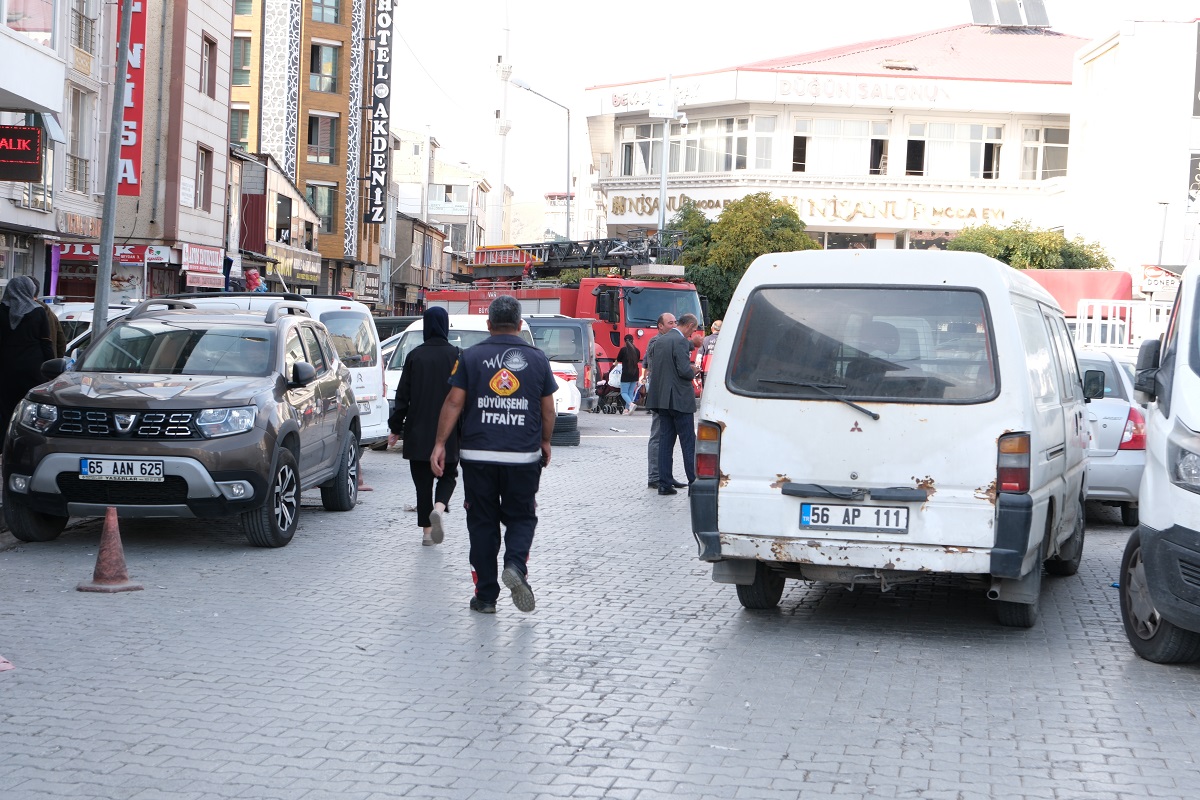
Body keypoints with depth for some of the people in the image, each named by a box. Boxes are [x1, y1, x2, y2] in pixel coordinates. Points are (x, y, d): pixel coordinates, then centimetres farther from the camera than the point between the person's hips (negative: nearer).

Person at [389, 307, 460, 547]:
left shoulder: (415, 356, -1)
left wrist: (395, 428, 8)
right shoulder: (456, 356, -3)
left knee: (422, 480, 9)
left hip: (418, 431, 1)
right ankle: (439, 508, -15)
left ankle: (427, 531, 7)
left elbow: (403, 395, 1)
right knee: (447, 475, 13)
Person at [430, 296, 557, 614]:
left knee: (482, 522, 8)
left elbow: (454, 402, -3)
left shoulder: (471, 357, 1)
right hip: (523, 456, 0)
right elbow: (548, 409, 8)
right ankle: (515, 565, -15)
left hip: (478, 455, 0)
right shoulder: (537, 359, 4)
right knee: (521, 517, 13)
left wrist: (439, 443, 1)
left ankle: (486, 596, 9)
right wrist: (545, 442, 23)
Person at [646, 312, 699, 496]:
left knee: (666, 439, 9)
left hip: (662, 397, 8)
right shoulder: (680, 341, -14)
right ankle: (694, 482, -3)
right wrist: (693, 371, 1)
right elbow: (684, 370, -22)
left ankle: (664, 482, 8)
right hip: (679, 398, -8)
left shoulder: (661, 340, 12)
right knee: (688, 441, -3)